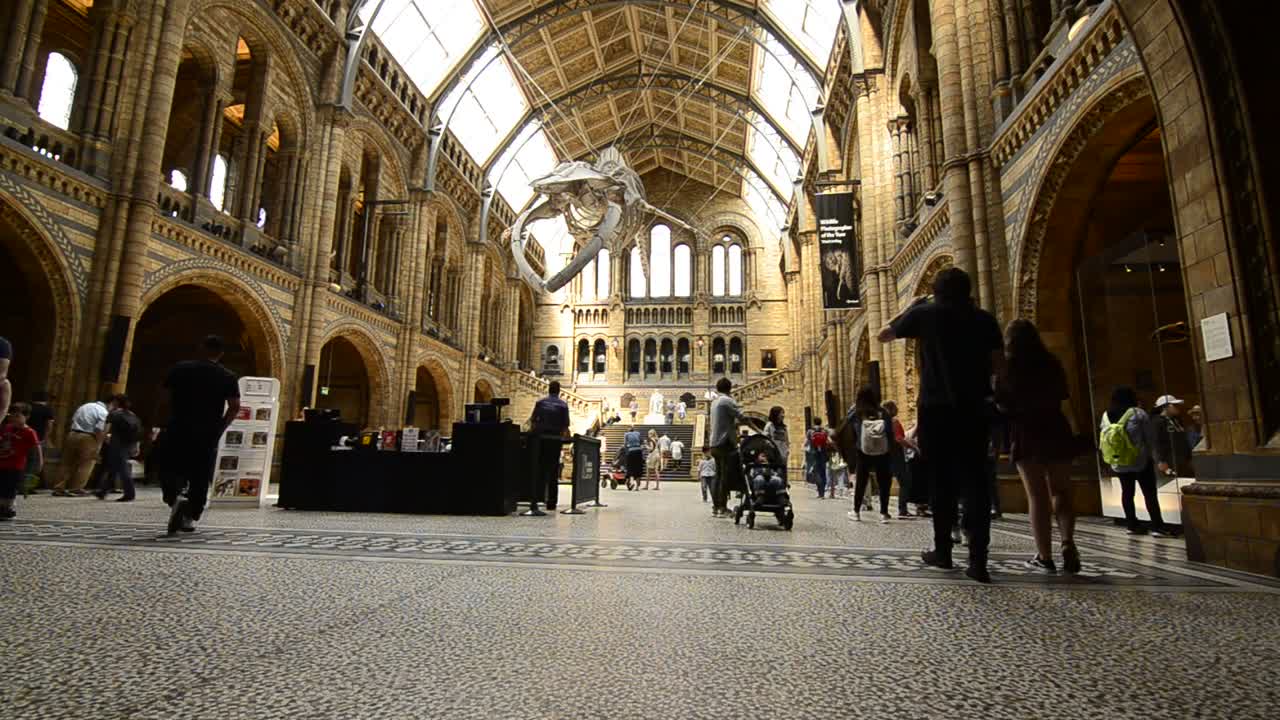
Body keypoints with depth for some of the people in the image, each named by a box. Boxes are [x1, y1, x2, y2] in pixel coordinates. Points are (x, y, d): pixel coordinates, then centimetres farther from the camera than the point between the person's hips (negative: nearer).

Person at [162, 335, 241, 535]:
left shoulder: (180, 369, 1)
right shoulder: (228, 377, 0)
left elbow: (166, 396, -1)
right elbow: (234, 407, -7)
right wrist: (220, 428, 4)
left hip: (178, 430, 0)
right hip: (208, 435, 1)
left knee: (171, 470, 11)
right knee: (201, 477, 10)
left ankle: (176, 496, -18)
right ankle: (191, 518, 13)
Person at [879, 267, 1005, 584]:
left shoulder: (924, 313, 1)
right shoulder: (984, 319, 5)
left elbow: (883, 336, 13)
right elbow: (998, 365, 4)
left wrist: (910, 309, 20)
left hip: (936, 408, -1)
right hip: (973, 408, 1)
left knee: (943, 481, 9)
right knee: (975, 482, 2)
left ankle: (943, 551, 19)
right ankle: (978, 560, -4)